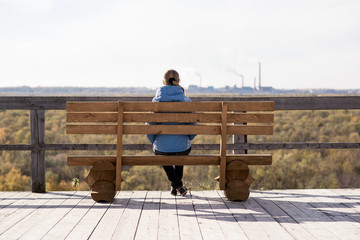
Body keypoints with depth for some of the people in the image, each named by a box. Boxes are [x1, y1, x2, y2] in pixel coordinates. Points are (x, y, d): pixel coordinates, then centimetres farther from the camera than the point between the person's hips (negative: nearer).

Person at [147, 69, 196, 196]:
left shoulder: (156, 101, -7)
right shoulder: (186, 101, -5)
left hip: (161, 148, -1)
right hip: (183, 148, 1)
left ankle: (177, 185, 23)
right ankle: (176, 185, 36)